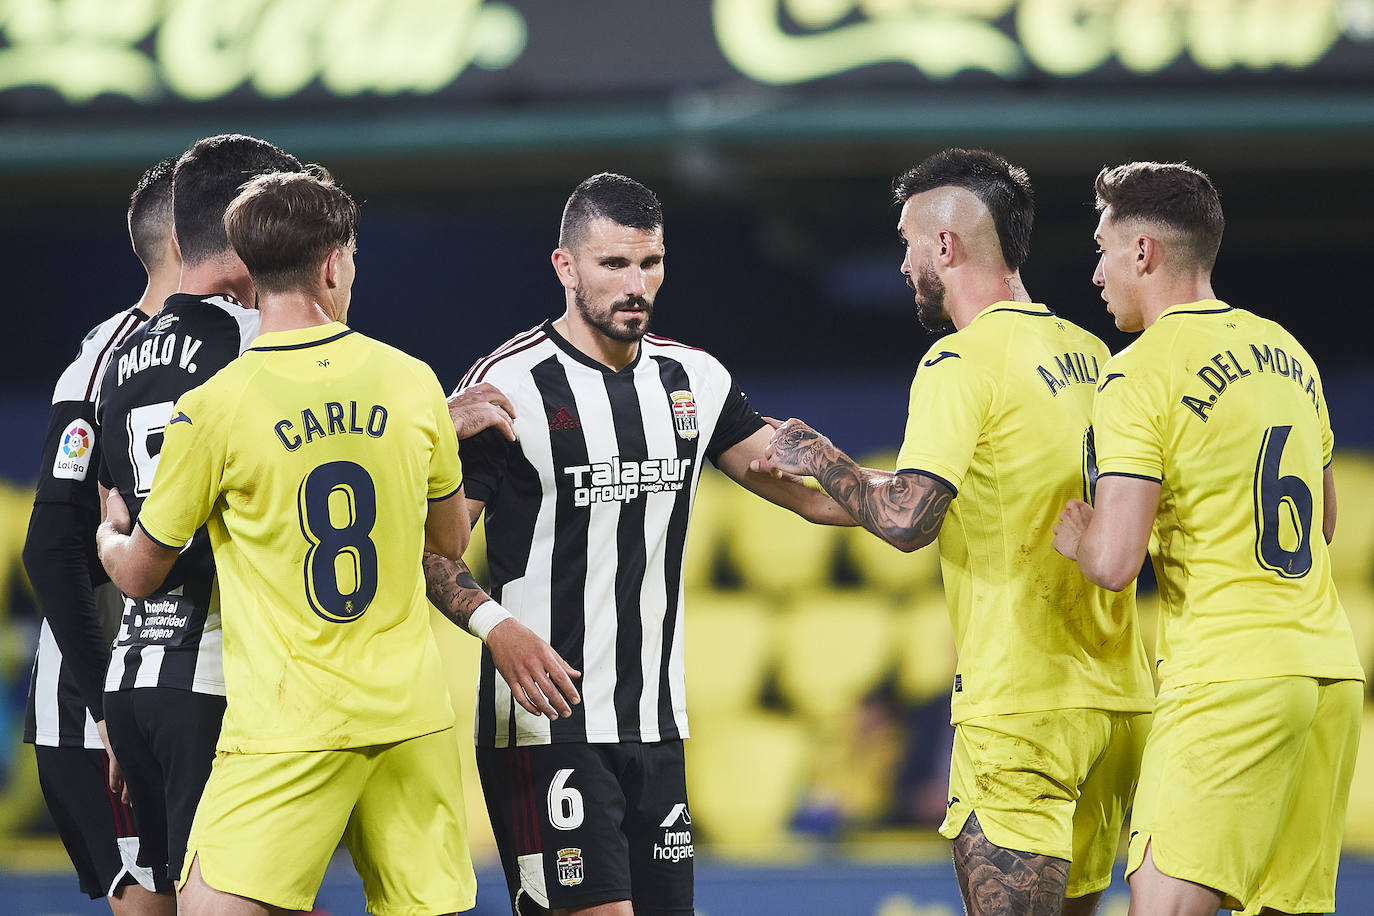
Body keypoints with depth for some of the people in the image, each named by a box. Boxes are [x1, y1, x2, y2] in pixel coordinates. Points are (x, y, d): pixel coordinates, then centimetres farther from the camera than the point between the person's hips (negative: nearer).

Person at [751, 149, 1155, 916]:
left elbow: (906, 519, -21)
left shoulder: (963, 361, -10)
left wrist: (821, 458, -2)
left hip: (1021, 709, -8)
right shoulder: (1092, 356, 13)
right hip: (1119, 702, 8)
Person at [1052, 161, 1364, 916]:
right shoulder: (1286, 352, 15)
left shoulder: (1140, 374, -9)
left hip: (1227, 680, -8)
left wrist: (1073, 535, 5)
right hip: (1330, 669, 8)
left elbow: (1114, 564, -16)